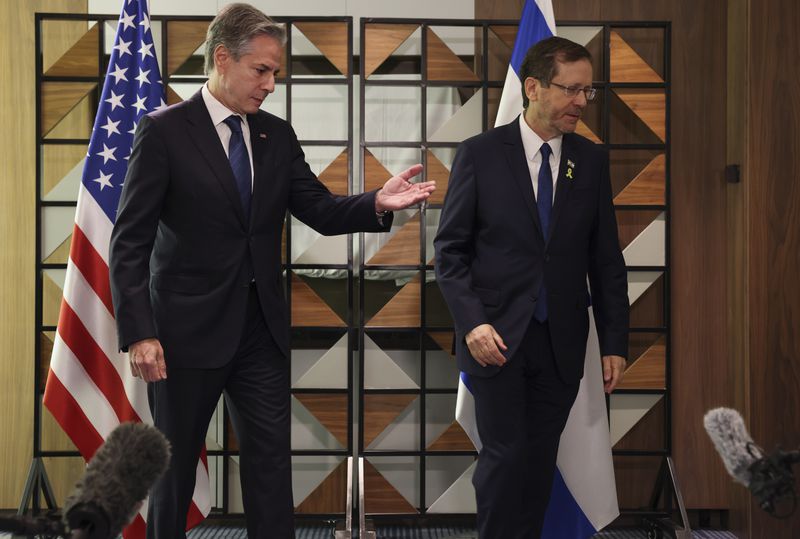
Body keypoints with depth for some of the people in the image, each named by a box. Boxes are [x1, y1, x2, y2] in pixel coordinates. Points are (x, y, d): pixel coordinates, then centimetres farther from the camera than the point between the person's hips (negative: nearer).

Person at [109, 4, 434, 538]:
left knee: (272, 463, 6)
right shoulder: (164, 131, -8)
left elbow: (321, 210, 3)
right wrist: (139, 334, -17)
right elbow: (130, 242, -10)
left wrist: (377, 204, -18)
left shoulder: (278, 134, 7)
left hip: (262, 331, 5)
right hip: (189, 330, -4)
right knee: (175, 467, 9)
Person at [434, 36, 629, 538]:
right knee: (506, 456, -5)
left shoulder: (592, 161, 5)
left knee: (540, 462, 7)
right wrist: (472, 323, -15)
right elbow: (450, 249, -3)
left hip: (561, 342, 3)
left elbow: (606, 258, 8)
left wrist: (615, 343, 4)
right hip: (497, 338, -3)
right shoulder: (480, 154, -4)